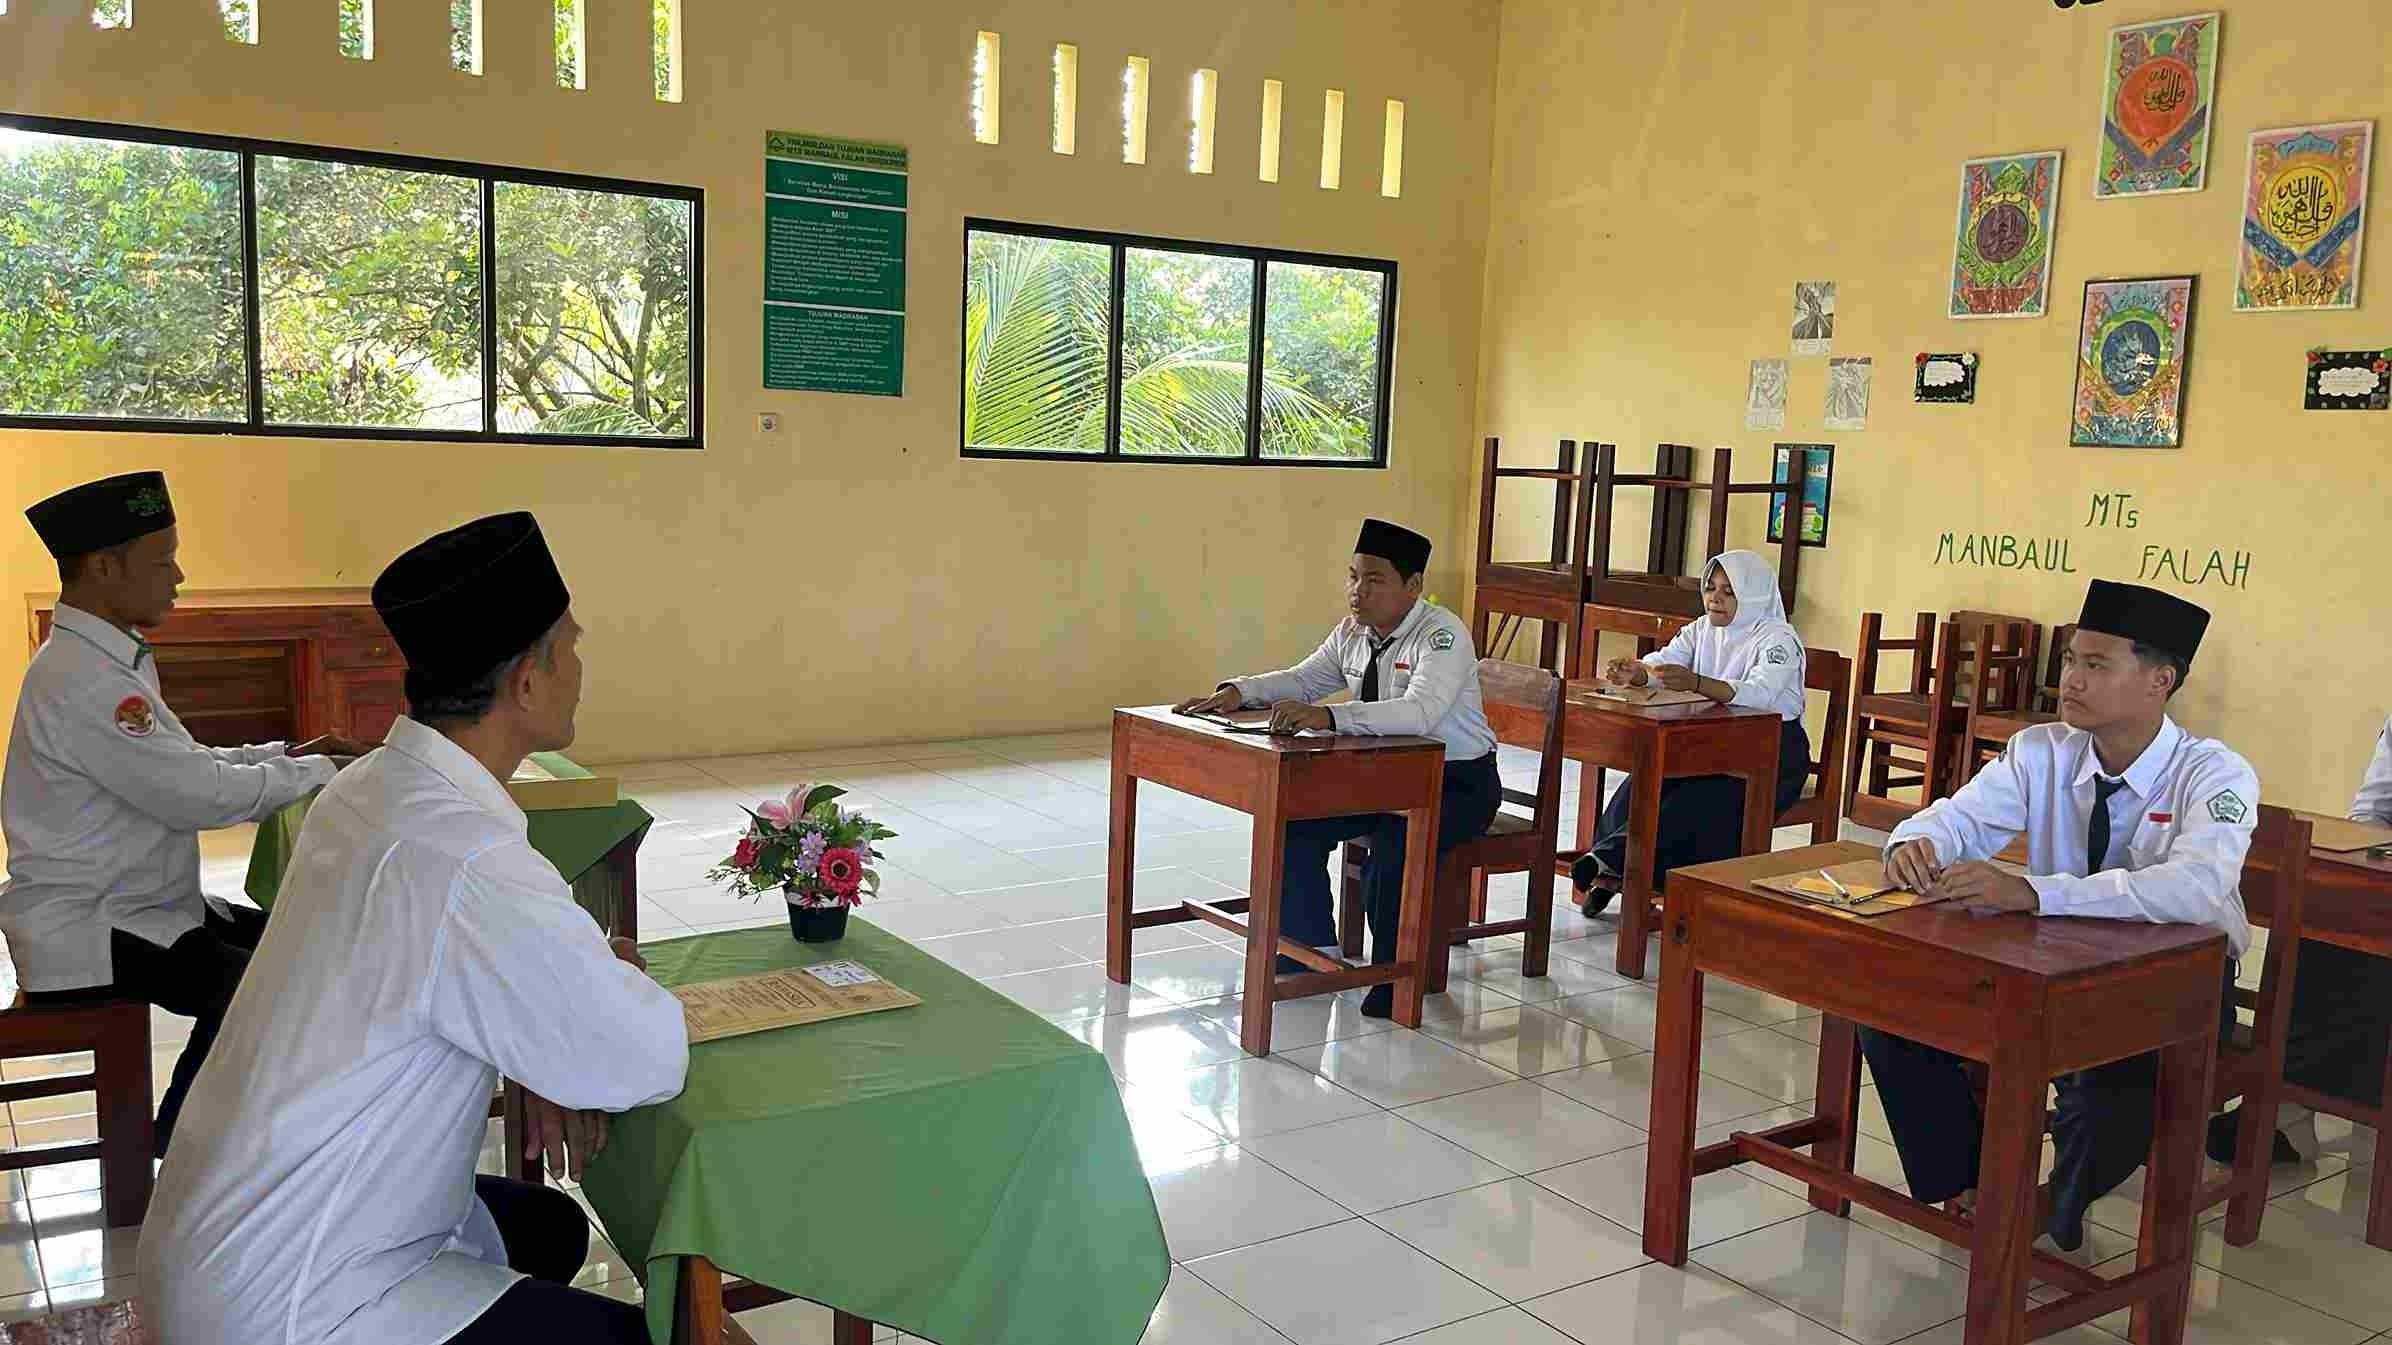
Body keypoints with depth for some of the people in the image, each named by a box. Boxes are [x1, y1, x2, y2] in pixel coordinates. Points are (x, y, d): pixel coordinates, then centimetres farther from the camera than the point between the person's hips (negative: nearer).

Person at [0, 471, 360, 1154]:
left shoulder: (114, 657, 11)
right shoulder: (80, 681, -23)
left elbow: (178, 764, 19)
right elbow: (199, 796, -25)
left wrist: (285, 753, 7)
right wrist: (316, 772, -12)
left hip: (142, 904, 10)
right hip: (85, 933, -10)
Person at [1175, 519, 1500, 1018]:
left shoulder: (1442, 635, -23)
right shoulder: (1353, 632, 1)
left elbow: (1419, 712, -40)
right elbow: (1301, 680, 10)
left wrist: (1328, 717, -50)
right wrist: (1238, 691, -9)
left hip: (1457, 783, -7)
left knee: (1391, 851, -32)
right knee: (1296, 821, -8)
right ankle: (1314, 949, 8)